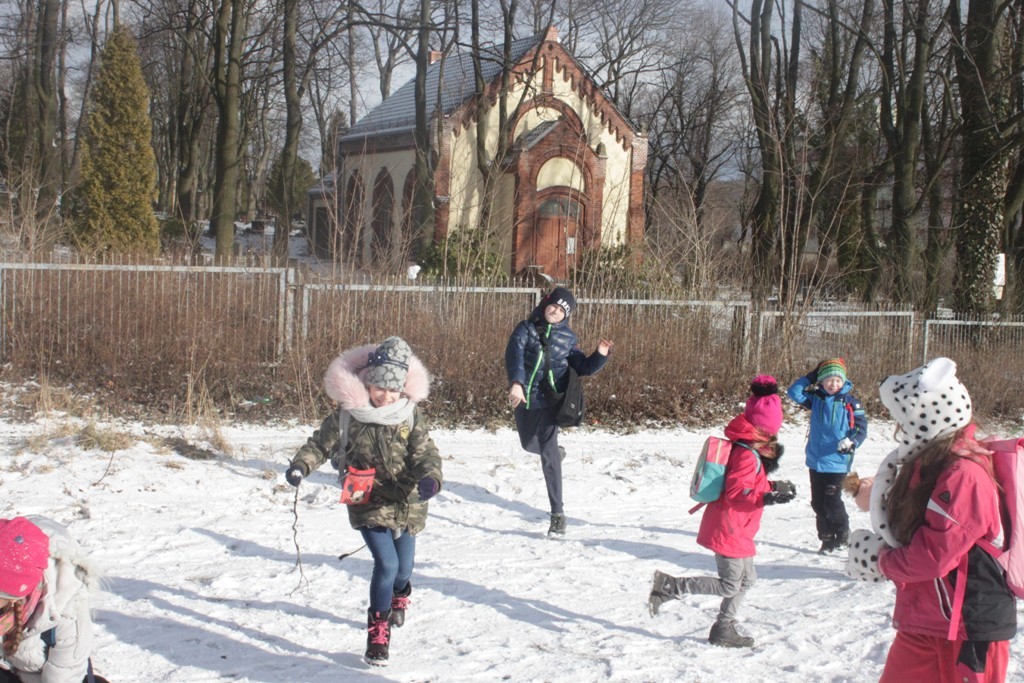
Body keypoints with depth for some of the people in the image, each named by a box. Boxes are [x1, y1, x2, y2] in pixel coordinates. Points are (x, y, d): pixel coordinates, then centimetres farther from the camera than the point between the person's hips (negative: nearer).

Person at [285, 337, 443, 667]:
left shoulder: (411, 414, -6)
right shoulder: (348, 414, -9)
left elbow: (425, 451, -9)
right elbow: (322, 442, 0)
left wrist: (430, 477, -30)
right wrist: (301, 465, -17)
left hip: (406, 504, 3)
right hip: (368, 504, -2)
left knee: (403, 566, 15)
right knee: (387, 564, -16)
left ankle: (399, 596, 53)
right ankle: (377, 632, 0)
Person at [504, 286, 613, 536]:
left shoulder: (568, 337, 2)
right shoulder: (526, 328, -3)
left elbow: (582, 367, 10)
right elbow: (514, 355, -19)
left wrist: (600, 356, -10)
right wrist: (515, 383, -36)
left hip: (550, 399, -2)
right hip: (524, 397, 2)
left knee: (548, 455, -11)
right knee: (529, 445, 21)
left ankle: (558, 513, -7)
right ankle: (556, 451, 56)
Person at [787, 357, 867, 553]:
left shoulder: (850, 402, -6)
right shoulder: (816, 398, 5)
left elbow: (861, 428, -4)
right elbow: (794, 392, -1)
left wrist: (852, 443, -23)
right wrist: (811, 377, -7)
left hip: (837, 461, -5)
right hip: (815, 460, 5)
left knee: (832, 501, -7)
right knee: (818, 502, 9)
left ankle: (843, 535, 13)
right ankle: (827, 539, 21)